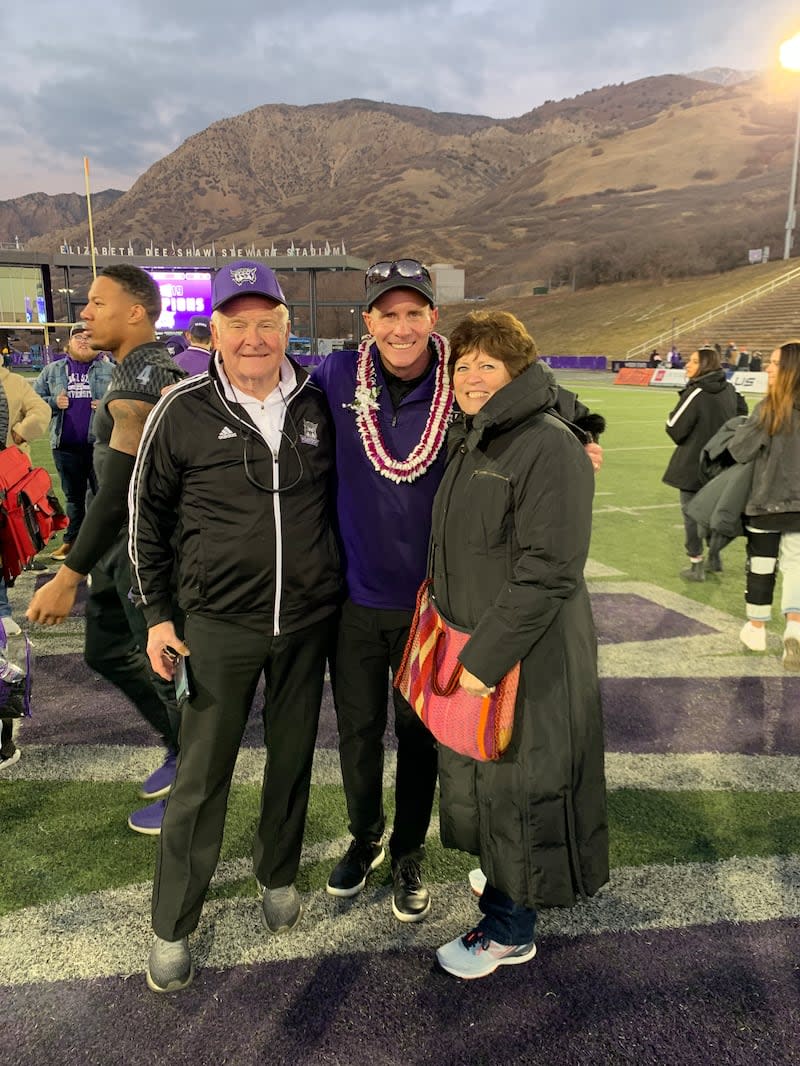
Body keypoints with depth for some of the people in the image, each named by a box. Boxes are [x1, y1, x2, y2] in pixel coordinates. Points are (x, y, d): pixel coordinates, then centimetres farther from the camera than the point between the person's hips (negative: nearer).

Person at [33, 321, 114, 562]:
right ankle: (72, 540, 25)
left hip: (100, 444, -3)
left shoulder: (110, 371, 3)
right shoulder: (52, 370, 10)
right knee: (73, 496, 14)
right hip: (65, 445, 3)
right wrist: (54, 402, -6)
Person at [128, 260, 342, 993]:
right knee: (201, 776, 7)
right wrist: (157, 614, 0)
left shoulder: (318, 404, -2)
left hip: (308, 621, 3)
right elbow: (148, 513, 2)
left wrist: (342, 582, 11)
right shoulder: (184, 410, -8)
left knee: (293, 758, 17)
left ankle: (279, 877, 41)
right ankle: (173, 926, 27)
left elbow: (340, 492, 13)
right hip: (219, 625, -2)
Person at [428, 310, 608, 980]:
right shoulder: (469, 442, 9)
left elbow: (548, 571, -24)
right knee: (479, 779, 22)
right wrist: (461, 642, 15)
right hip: (472, 648, 9)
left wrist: (486, 657, -22)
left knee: (516, 786, 6)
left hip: (530, 659, -8)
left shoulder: (550, 447, -19)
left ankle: (509, 930, 27)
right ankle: (505, 876, 46)